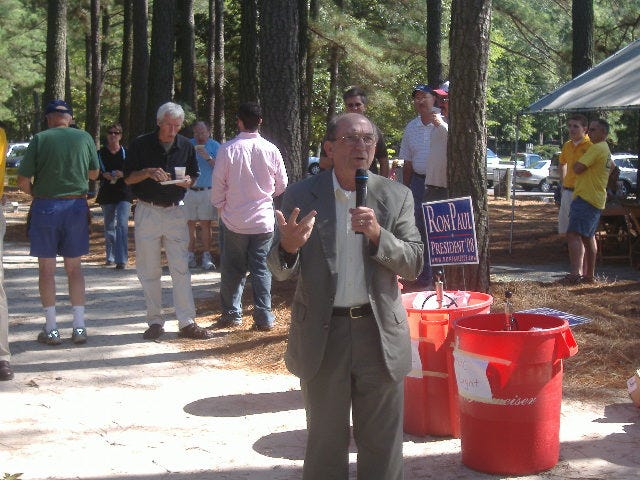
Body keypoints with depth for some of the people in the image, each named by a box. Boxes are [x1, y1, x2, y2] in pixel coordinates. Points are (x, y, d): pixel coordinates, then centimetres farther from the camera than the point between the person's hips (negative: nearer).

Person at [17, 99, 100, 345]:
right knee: (74, 267, 12)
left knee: (47, 268, 6)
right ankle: (79, 327, 10)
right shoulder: (84, 138, 0)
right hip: (77, 205, 2)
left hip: (45, 206, -2)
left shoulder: (40, 139, -7)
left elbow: (23, 180, -8)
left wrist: (35, 194, 10)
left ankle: (51, 329, 7)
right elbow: (94, 173, 13)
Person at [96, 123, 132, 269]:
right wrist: (104, 175, -11)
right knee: (109, 226, 12)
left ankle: (121, 259, -17)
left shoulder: (126, 153, 4)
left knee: (122, 225, -15)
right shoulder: (100, 153, 7)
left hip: (124, 193, -2)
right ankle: (110, 257, 25)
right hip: (107, 194, 3)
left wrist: (122, 174, -13)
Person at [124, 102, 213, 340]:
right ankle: (155, 322, 12)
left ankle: (187, 322, 0)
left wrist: (187, 181, -8)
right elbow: (128, 178, 1)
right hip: (147, 211, -1)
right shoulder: (141, 144, -2)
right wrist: (148, 173, -18)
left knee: (181, 269, -3)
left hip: (175, 211, 1)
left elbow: (194, 176, 16)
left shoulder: (186, 146, 6)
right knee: (149, 271, 3)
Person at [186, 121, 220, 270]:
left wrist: (208, 157, -17)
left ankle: (206, 258, 0)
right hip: (189, 191, 2)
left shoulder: (214, 146, 4)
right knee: (190, 224, 1)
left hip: (207, 191, -2)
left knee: (206, 224, -4)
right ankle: (190, 256, 8)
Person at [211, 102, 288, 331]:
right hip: (264, 220, 1)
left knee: (233, 269, 11)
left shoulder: (228, 149, -11)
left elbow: (218, 184, -5)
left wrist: (220, 206, 13)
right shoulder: (270, 150, -6)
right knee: (261, 268, 7)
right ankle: (264, 318, 6)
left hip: (235, 220, -1)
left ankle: (231, 313, 18)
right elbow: (282, 185, 4)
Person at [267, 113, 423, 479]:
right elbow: (283, 272, -2)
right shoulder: (301, 197, -2)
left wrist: (378, 234, -21)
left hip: (381, 333, 1)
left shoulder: (397, 196, 0)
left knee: (382, 443, 11)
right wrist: (289, 247, -25)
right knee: (325, 443, 13)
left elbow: (414, 264, -3)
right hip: (322, 336, 0)